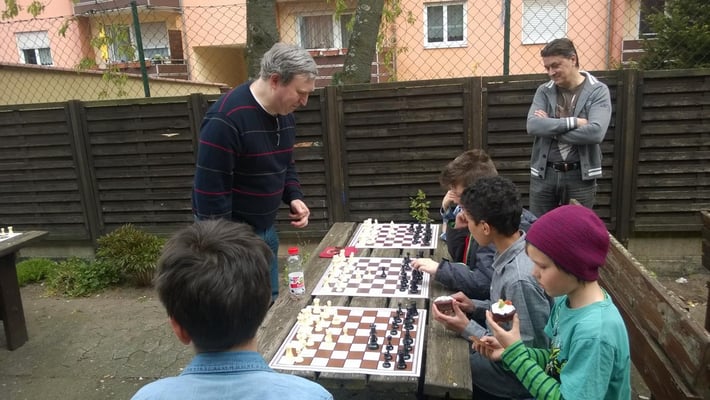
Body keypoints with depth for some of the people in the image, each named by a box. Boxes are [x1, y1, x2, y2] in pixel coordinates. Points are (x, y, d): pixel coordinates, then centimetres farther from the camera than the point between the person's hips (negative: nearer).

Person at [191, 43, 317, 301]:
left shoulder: (284, 113, 3)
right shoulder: (225, 119, -24)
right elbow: (210, 190, -23)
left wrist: (294, 197, -2)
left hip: (265, 228, 8)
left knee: (270, 305, 18)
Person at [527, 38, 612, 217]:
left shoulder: (598, 91, -2)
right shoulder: (544, 91, 6)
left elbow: (595, 132, -18)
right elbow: (532, 125, -11)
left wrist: (550, 128, -12)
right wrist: (573, 122, -17)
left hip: (580, 176, -2)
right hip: (543, 174, 2)